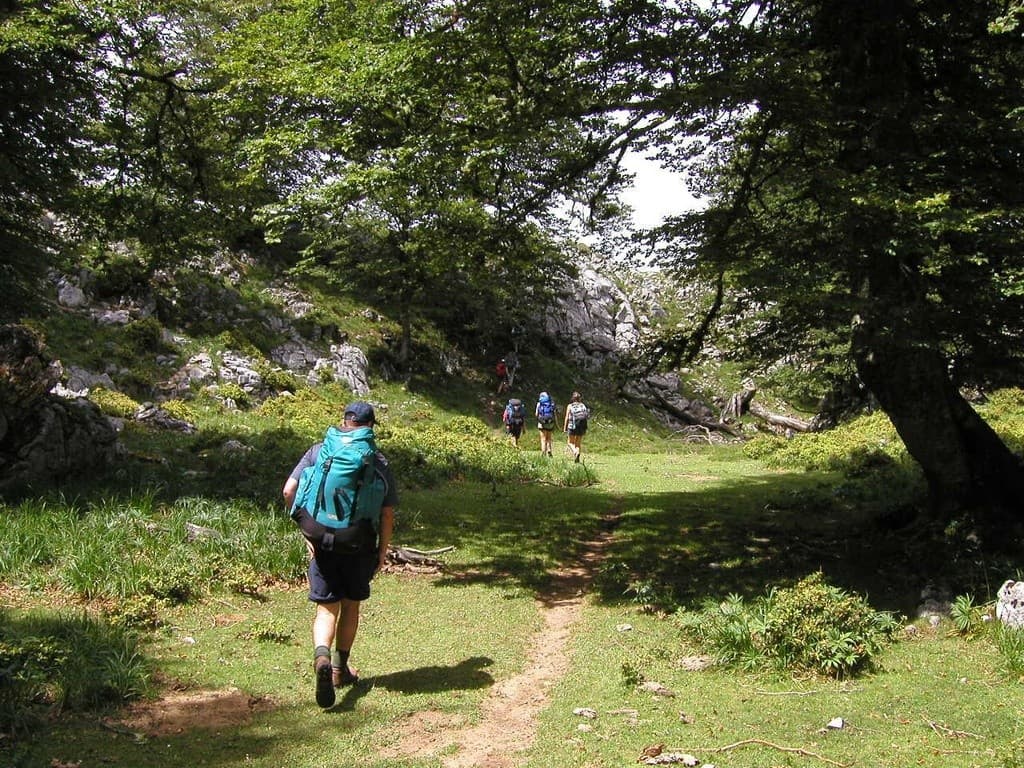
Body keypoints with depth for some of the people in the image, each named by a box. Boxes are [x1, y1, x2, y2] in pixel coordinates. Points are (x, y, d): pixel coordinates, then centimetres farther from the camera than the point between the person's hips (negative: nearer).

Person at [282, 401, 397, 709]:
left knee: (326, 608, 4)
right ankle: (340, 669, 27)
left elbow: (289, 491, -5)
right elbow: (387, 513, -3)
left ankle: (321, 657, -23)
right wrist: (383, 551, 8)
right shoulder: (378, 462, -2)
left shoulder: (318, 451, 1)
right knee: (350, 605, 17)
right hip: (360, 545, 0)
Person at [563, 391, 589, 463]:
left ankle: (575, 452, -18)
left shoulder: (570, 406, -1)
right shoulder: (583, 405, 5)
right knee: (578, 443, 13)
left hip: (572, 426, -3)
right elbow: (586, 416, 2)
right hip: (581, 427, 3)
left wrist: (565, 428, 3)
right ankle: (577, 458, 4)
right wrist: (585, 429, 8)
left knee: (571, 443, 10)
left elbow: (567, 418, -4)